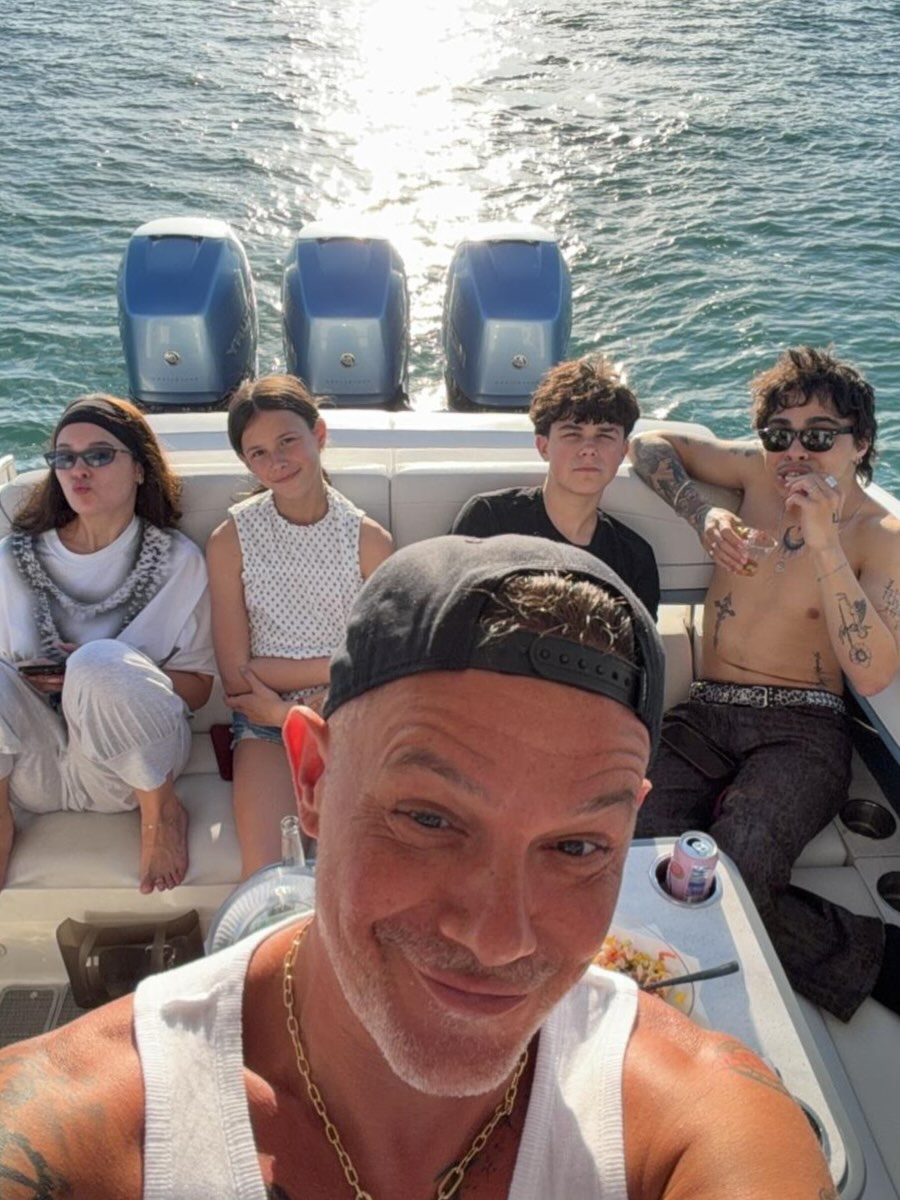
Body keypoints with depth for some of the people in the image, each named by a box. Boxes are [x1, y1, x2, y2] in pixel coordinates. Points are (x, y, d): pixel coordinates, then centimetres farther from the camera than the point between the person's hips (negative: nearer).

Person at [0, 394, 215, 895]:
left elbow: (198, 688, -1)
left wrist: (109, 674, -18)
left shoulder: (178, 561, -3)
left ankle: (162, 811, -6)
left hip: (131, 761, -1)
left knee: (102, 661, -33)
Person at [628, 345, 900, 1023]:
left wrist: (823, 541, -18)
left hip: (801, 730, -4)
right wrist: (703, 516, 4)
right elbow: (650, 445, 21)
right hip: (705, 714, 4)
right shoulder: (758, 472, 10)